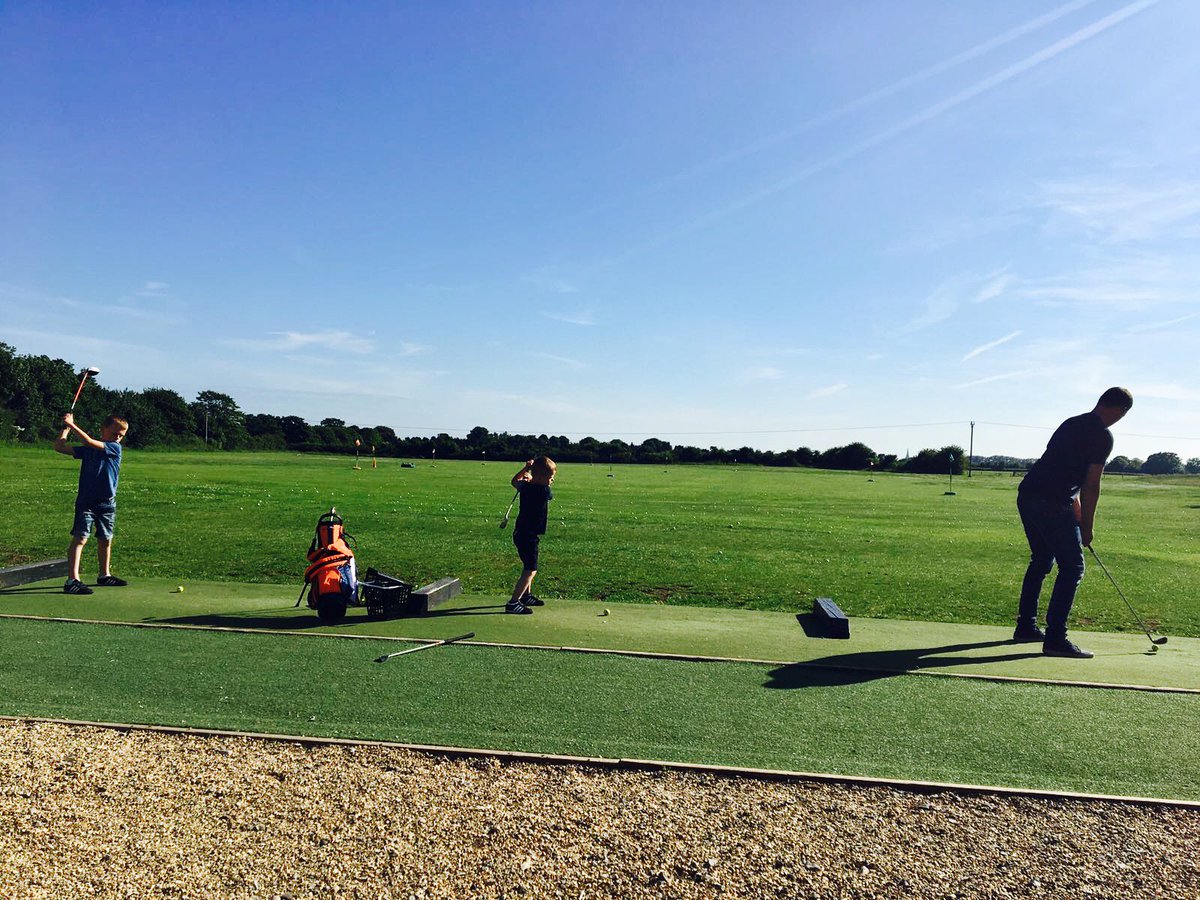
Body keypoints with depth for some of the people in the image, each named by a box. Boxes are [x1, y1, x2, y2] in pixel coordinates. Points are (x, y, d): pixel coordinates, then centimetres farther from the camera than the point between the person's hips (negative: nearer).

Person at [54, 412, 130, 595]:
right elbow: (59, 446, 1)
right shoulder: (86, 449, 5)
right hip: (85, 502, -1)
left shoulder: (115, 448, -2)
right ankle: (72, 580, -16)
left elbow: (89, 442, -14)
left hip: (107, 503, 1)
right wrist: (66, 427, 0)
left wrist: (72, 425, -9)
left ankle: (105, 575, 31)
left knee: (105, 539, 14)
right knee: (80, 538, -12)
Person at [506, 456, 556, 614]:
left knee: (528, 567, 25)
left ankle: (526, 595, 39)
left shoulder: (525, 486, 0)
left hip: (521, 533, 9)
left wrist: (526, 469, 15)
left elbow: (515, 480, 24)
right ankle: (513, 603, -14)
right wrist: (531, 478, 13)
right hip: (529, 536, -9)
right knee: (530, 570, -9)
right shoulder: (544, 491, -21)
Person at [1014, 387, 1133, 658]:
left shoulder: (1071, 424, 20)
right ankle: (1055, 638, -5)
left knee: (1041, 562, 20)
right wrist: (1088, 526, 2)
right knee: (1072, 567, -2)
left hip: (1027, 495, 9)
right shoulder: (1102, 436, -6)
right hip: (1052, 504, -9)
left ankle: (1026, 627, 26)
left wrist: (1077, 511, 26)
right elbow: (1091, 485, -7)